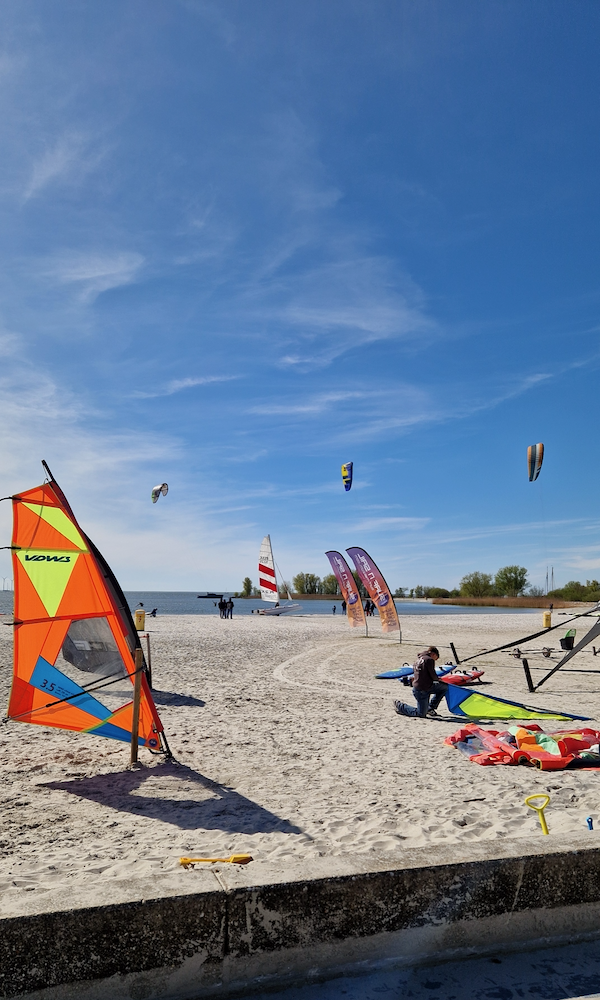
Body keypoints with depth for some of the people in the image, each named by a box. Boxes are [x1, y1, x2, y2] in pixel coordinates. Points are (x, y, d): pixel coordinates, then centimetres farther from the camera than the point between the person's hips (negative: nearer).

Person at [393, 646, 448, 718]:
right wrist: (438, 679, 11)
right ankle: (399, 706, 12)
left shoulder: (417, 660, 14)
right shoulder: (429, 660, -13)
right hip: (421, 690, -9)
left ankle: (430, 708, 16)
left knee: (445, 687, 12)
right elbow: (433, 675, -13)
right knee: (421, 714, 2)